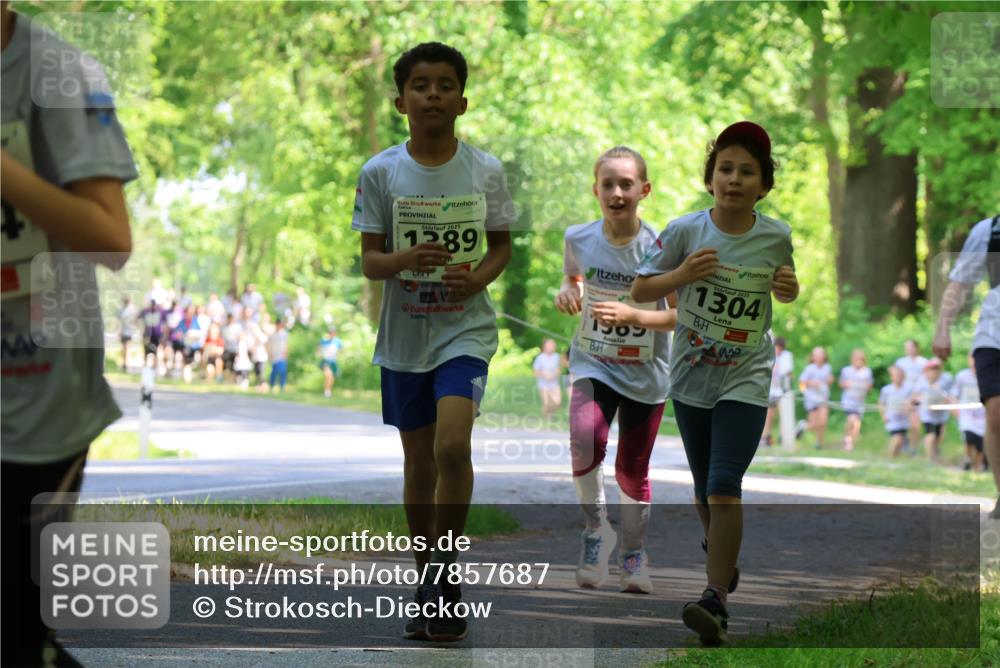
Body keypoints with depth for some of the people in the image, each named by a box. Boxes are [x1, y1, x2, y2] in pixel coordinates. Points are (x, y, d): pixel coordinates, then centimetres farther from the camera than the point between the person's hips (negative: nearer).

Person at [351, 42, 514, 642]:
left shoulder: (485, 171, -3)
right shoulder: (380, 173, -3)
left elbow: (502, 244, 8)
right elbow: (369, 260, -2)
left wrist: (480, 277, -13)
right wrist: (405, 260, -24)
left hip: (466, 328, -2)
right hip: (404, 333, 2)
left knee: (452, 445, -21)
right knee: (418, 460, 9)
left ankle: (445, 567, -5)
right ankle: (428, 583, 21)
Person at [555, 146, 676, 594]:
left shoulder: (659, 247, -14)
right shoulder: (579, 239, -6)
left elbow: (680, 316, -10)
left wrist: (631, 315, -25)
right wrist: (567, 293, -7)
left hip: (646, 373, -1)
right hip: (594, 364, 1)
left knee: (633, 470, 9)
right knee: (585, 439, -27)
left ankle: (634, 554, 32)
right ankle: (595, 527, -4)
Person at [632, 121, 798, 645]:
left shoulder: (777, 237, -6)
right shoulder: (685, 231, -8)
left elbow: (787, 292, 14)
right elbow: (639, 291, -3)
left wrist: (788, 289, -10)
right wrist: (681, 275, -21)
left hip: (745, 380, -2)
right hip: (691, 379, 2)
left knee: (723, 486, -17)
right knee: (704, 490, 15)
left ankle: (716, 601, -18)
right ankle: (723, 560, 43)